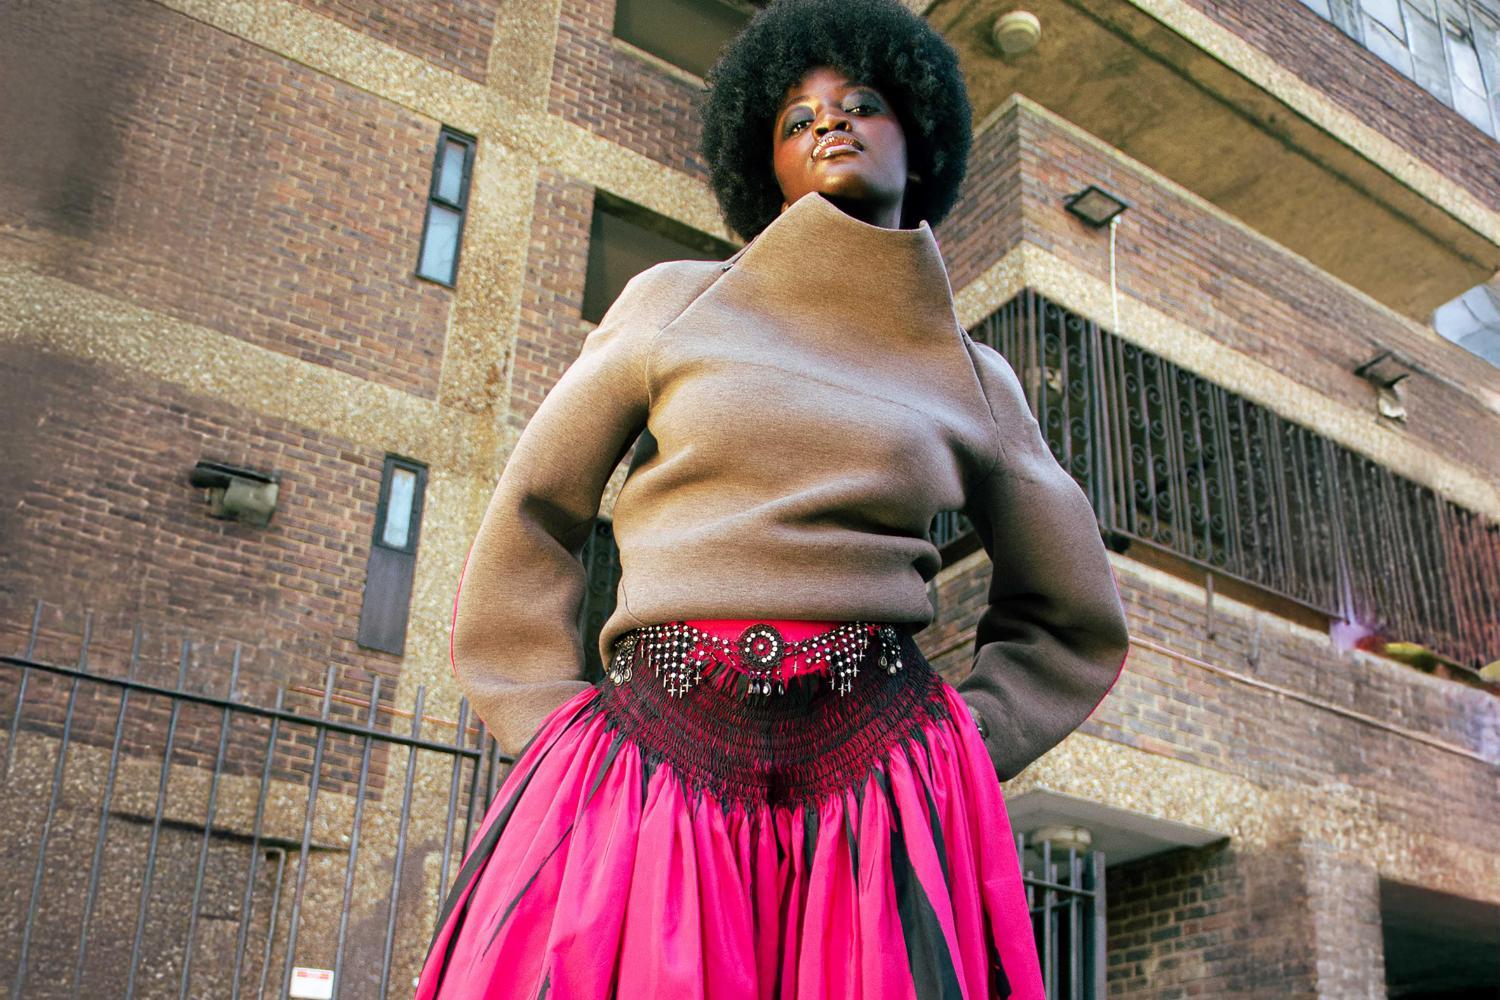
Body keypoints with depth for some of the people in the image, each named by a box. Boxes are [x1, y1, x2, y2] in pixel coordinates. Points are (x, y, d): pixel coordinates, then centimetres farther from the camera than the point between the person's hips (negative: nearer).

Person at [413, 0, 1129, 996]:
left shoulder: (974, 376, 12)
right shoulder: (674, 301, 9)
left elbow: (1072, 625, 21)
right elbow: (533, 522, 12)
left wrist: (946, 751, 8)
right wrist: (560, 741, 5)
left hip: (876, 774, 1)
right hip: (652, 759, -1)